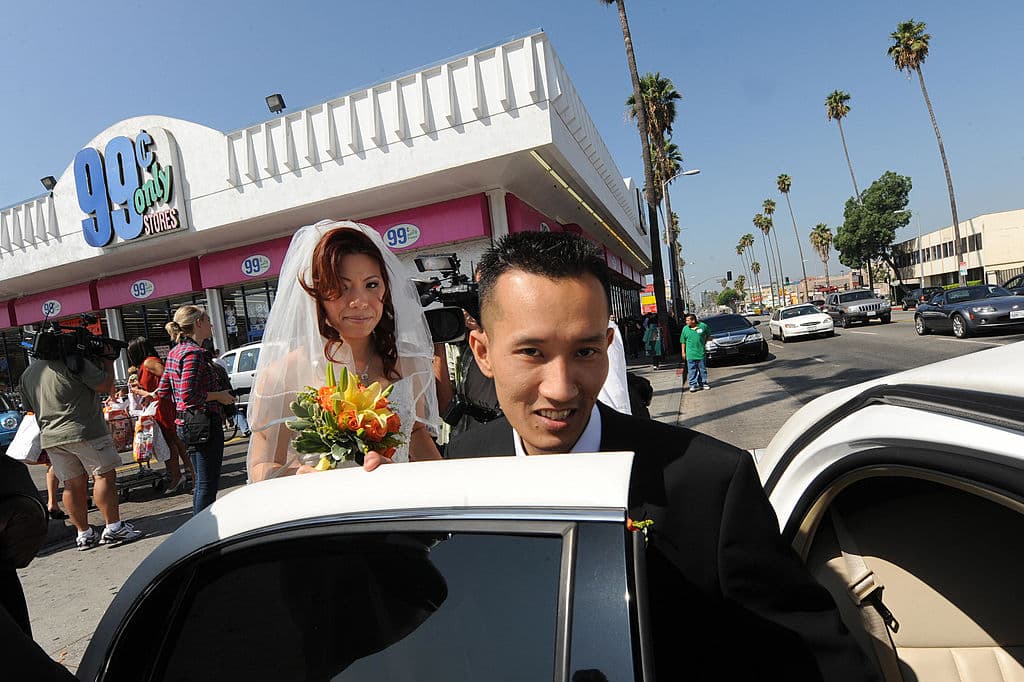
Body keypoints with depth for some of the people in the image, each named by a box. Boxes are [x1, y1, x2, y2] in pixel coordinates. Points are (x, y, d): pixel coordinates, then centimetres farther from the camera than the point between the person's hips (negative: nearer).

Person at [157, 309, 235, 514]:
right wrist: (218, 395, -12)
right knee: (208, 483, -3)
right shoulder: (194, 352, -17)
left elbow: (163, 392, 17)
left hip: (186, 425, 10)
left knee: (201, 482, 19)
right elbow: (189, 395, -25)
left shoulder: (175, 352, 12)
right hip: (204, 424, -10)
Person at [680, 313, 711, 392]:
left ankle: (703, 383, 22)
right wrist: (683, 352, 4)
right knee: (692, 370, 1)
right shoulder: (685, 329, 1)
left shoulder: (703, 326, -3)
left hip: (701, 353, 0)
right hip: (690, 354, 0)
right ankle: (693, 385, 6)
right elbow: (683, 341, 6)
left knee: (702, 369, 10)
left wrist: (704, 342, 6)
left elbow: (708, 336, 15)